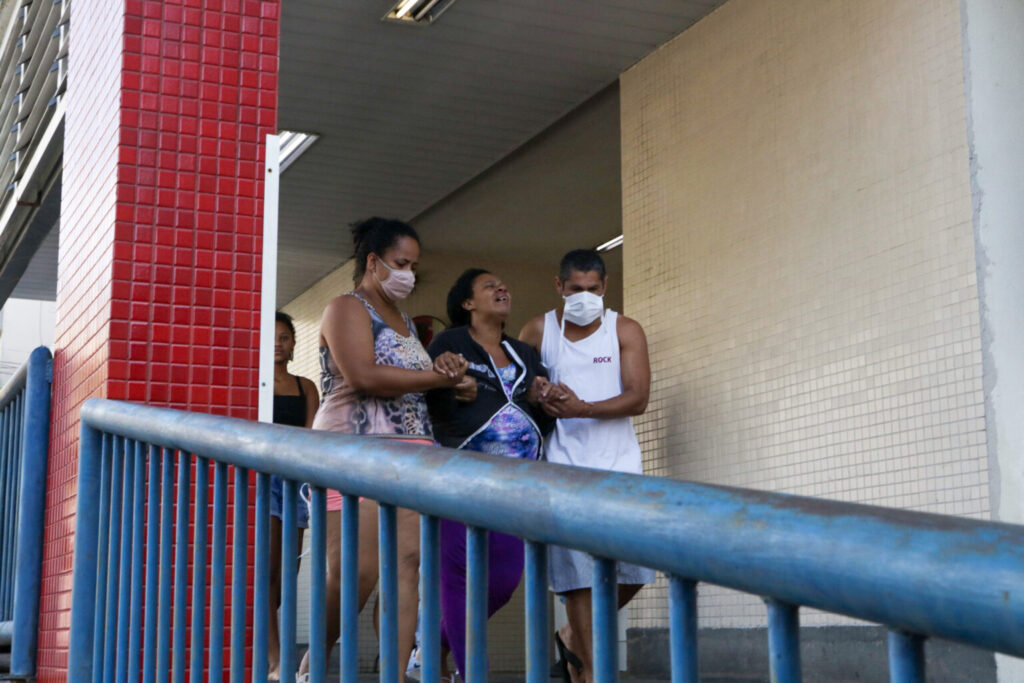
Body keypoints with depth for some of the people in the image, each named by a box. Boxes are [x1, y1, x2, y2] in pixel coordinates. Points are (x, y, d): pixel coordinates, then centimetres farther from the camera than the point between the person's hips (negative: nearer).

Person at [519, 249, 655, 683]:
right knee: (578, 572, -4)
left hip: (619, 463, 1)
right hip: (566, 466, -1)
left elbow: (638, 398, -7)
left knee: (633, 570, -1)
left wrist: (583, 409, -21)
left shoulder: (625, 331, 4)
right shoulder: (538, 331, 6)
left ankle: (575, 636, 22)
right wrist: (539, 398, -14)